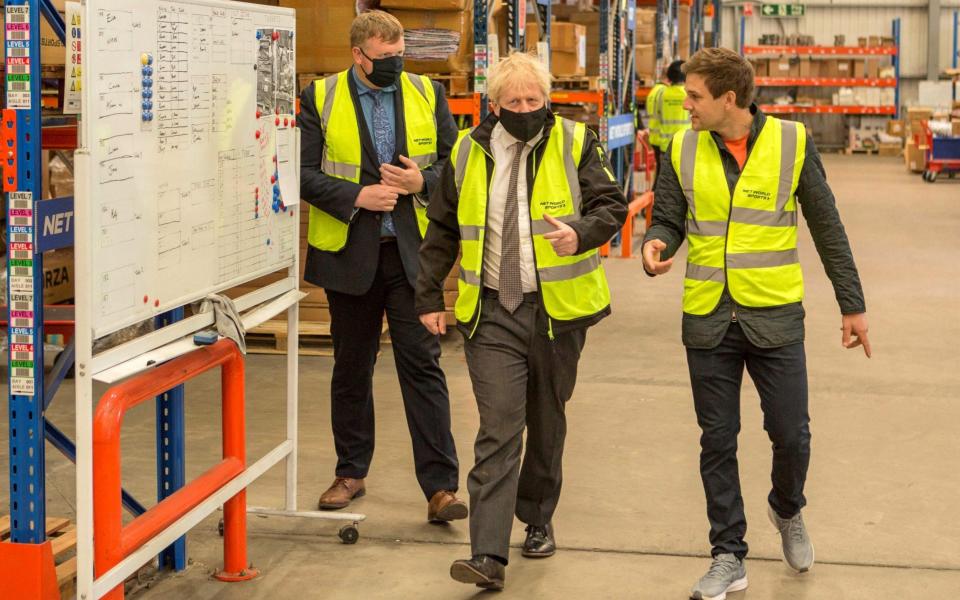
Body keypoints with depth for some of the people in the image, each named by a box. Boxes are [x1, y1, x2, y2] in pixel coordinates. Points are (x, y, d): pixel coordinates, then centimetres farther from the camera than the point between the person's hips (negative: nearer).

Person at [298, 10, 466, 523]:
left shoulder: (427, 94, 6)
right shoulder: (321, 98, 0)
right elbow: (303, 173, -5)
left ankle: (440, 486, -3)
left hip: (412, 252, 0)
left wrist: (422, 181, -12)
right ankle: (351, 473, 26)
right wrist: (357, 197, -18)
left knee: (422, 364, -4)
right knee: (351, 366, 12)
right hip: (349, 253, 0)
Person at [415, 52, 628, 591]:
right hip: (493, 313, 0)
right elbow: (442, 231, 13)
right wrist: (429, 297, 11)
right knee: (498, 431, -8)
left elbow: (612, 204, -5)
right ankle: (489, 557, -12)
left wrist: (581, 233, -26)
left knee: (547, 425, 15)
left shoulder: (575, 145, -1)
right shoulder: (468, 154, 6)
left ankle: (538, 520, 36)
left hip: (559, 310, 0)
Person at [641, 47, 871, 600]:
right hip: (708, 320, 2)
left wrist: (852, 304, 4)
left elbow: (827, 226, 1)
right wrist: (656, 246, -20)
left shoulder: (792, 142, -5)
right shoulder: (682, 151, 0)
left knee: (791, 434, 3)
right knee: (717, 443, 7)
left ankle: (788, 512, 36)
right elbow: (669, 219, 5)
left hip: (775, 316, -2)